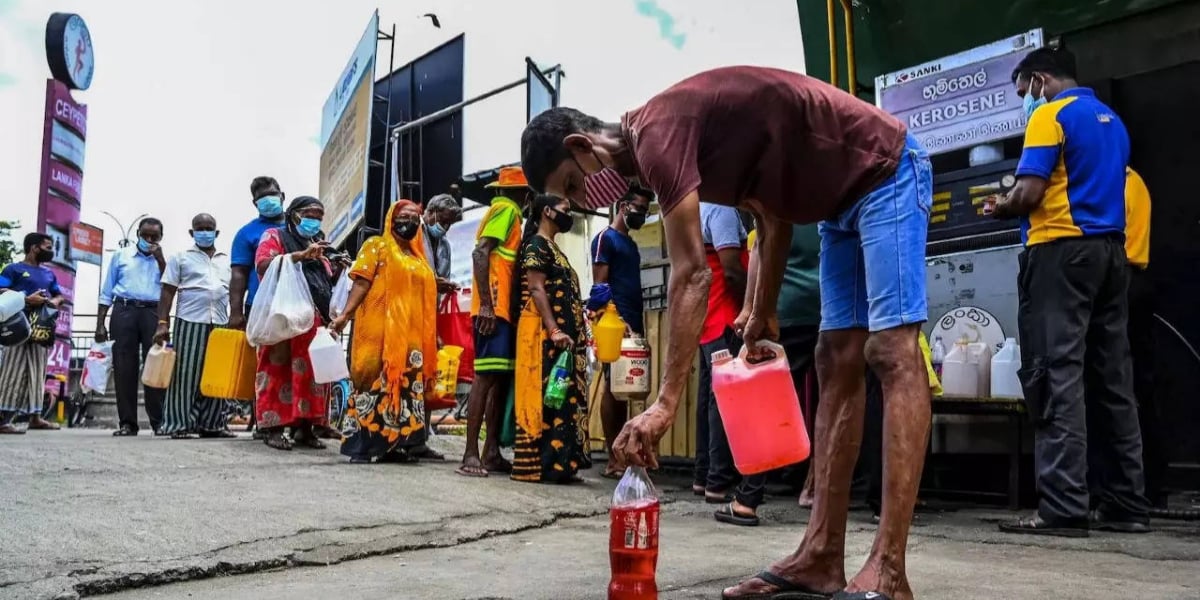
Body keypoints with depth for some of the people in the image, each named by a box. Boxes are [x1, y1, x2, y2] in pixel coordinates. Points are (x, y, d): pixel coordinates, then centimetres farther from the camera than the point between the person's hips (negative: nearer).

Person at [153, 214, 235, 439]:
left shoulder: (227, 261, 17)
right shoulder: (180, 258, 9)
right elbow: (168, 292, 4)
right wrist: (162, 323, -6)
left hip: (221, 324, 3)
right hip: (190, 322, -3)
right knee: (186, 374, -4)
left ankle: (212, 423, 10)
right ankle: (179, 424, 0)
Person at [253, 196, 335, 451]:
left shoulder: (319, 245, 27)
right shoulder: (275, 236, 8)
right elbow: (263, 265, -11)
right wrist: (301, 255, -18)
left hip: (315, 320, 6)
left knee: (312, 372, 1)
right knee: (279, 370, -6)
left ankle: (304, 427, 6)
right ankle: (273, 427, -4)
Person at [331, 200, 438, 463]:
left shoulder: (418, 257, 21)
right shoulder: (377, 245, 5)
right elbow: (361, 283, -5)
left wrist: (432, 335, 21)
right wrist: (345, 314, -17)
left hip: (411, 333, 6)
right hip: (380, 328, -6)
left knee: (407, 386, 4)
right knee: (375, 382, -8)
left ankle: (396, 444, 9)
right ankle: (361, 445, -4)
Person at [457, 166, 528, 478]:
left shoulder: (507, 212, 23)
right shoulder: (506, 209, -4)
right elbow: (480, 253, -16)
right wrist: (486, 304, -22)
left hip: (503, 308, 10)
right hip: (494, 308, -10)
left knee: (501, 378, 8)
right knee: (487, 377, -12)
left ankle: (491, 452, 10)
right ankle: (471, 455, -13)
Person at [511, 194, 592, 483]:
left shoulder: (552, 247, 23)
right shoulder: (537, 245, -5)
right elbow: (536, 289, -15)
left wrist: (575, 331, 19)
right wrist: (554, 331, -23)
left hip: (562, 334, 10)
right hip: (544, 333, -10)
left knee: (563, 397, 7)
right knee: (545, 396, -10)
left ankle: (557, 462, 9)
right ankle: (540, 465, -9)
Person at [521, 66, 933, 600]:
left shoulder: (657, 134, -21)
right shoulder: (672, 139, 9)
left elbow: (691, 274, -27)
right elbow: (771, 212, 15)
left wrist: (666, 402, -28)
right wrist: (763, 312, 14)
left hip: (886, 173, -10)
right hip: (846, 199, 10)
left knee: (891, 352, -17)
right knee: (838, 362, 3)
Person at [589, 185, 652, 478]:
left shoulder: (631, 244, 24)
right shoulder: (605, 238, -2)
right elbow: (600, 286, -11)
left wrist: (640, 326, 17)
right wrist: (618, 321, -20)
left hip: (633, 325, 9)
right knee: (613, 387, -8)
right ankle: (613, 460, -6)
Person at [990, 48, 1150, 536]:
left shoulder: (1051, 115, -5)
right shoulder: (1112, 120, 20)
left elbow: (1029, 193, -14)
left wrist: (1000, 209, 6)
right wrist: (1017, 207, 25)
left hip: (1061, 250, -8)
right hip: (1109, 250, 8)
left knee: (1057, 373, -10)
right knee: (1111, 377, 7)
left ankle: (1063, 508, -14)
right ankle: (1126, 504, 10)